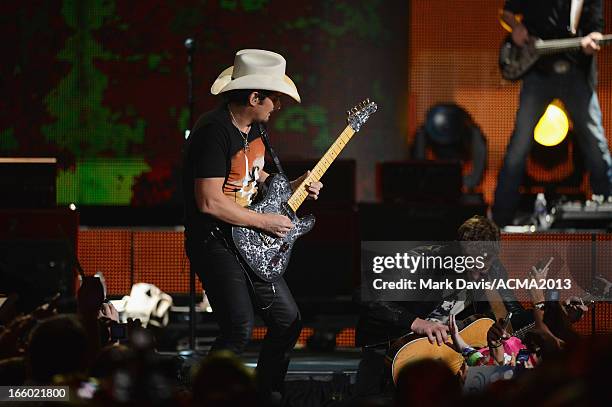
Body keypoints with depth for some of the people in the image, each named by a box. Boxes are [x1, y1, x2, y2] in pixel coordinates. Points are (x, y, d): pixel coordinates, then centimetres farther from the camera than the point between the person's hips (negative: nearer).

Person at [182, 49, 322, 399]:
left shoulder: (254, 127, 10)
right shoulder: (214, 132, -21)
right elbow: (210, 202, -26)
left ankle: (267, 394, 24)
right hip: (214, 242, -9)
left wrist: (292, 187, 8)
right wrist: (266, 222, -18)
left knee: (288, 320, 10)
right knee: (240, 330, -19)